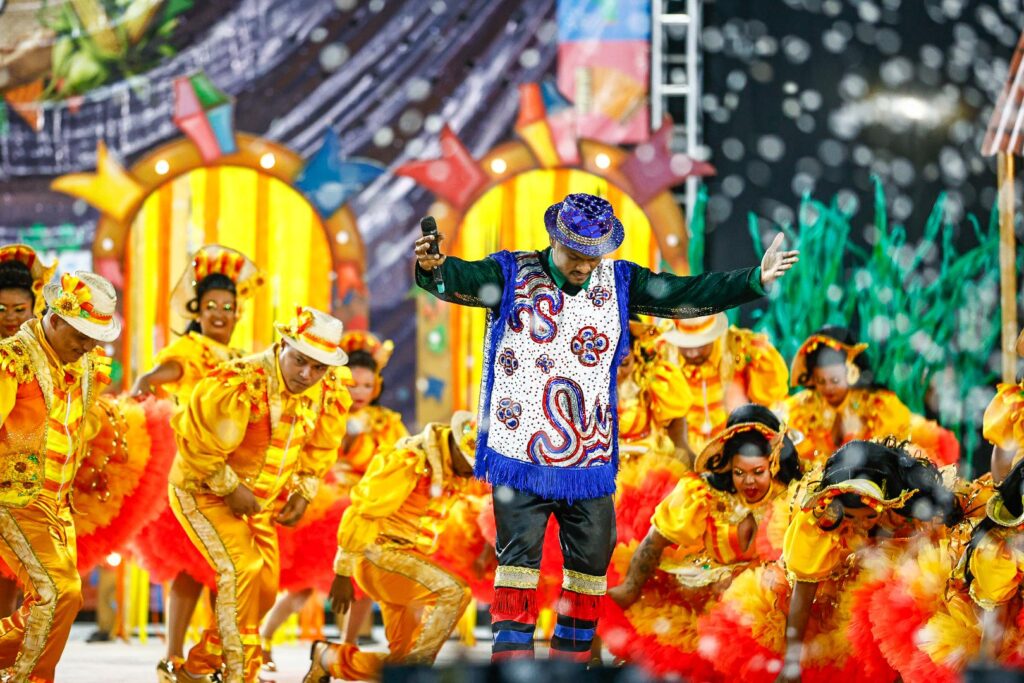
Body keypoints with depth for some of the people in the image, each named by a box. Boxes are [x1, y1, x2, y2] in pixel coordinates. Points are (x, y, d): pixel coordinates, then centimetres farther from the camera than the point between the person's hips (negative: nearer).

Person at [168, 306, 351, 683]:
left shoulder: (329, 391, -8)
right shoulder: (242, 383, -31)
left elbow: (321, 447, 10)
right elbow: (198, 442, -28)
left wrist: (304, 492, -1)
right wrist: (230, 488, -23)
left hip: (259, 501, 8)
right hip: (203, 492, -7)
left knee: (264, 590, 8)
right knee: (243, 569, -23)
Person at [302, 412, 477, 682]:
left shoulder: (454, 474, 9)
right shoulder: (409, 462, -17)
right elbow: (362, 513, -15)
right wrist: (343, 573, -13)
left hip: (406, 560, 8)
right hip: (379, 555, -8)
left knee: (404, 654, 5)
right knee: (453, 591, -28)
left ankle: (328, 657, 21)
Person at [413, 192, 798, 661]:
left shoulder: (619, 283, 8)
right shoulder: (512, 275, -4)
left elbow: (686, 295, 4)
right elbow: (463, 280, -21)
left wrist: (756, 280, -5)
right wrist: (434, 269, -45)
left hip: (590, 461, 4)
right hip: (521, 459, -4)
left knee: (591, 564, 9)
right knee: (518, 559, -8)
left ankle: (570, 659, 23)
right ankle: (510, 658, -4)